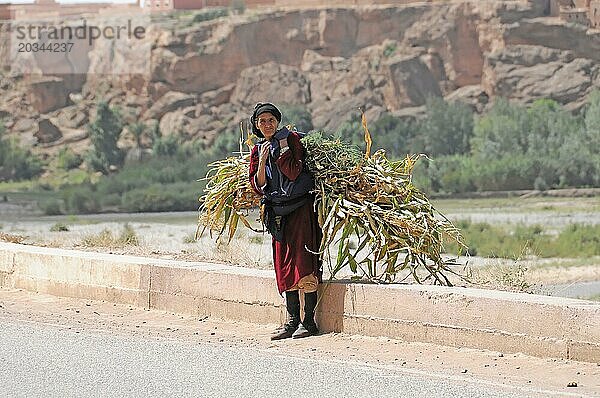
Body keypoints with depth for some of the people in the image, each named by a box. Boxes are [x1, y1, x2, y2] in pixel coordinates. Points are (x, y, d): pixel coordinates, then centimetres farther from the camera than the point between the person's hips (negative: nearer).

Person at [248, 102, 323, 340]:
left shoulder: (291, 138, -2)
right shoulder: (257, 150, 14)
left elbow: (293, 172, -14)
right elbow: (258, 186, 5)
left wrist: (282, 147, -13)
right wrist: (262, 160, -7)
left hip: (301, 206, -6)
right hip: (277, 211, 6)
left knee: (303, 262, -11)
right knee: (284, 264, 4)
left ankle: (308, 321, -10)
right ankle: (292, 320, 8)